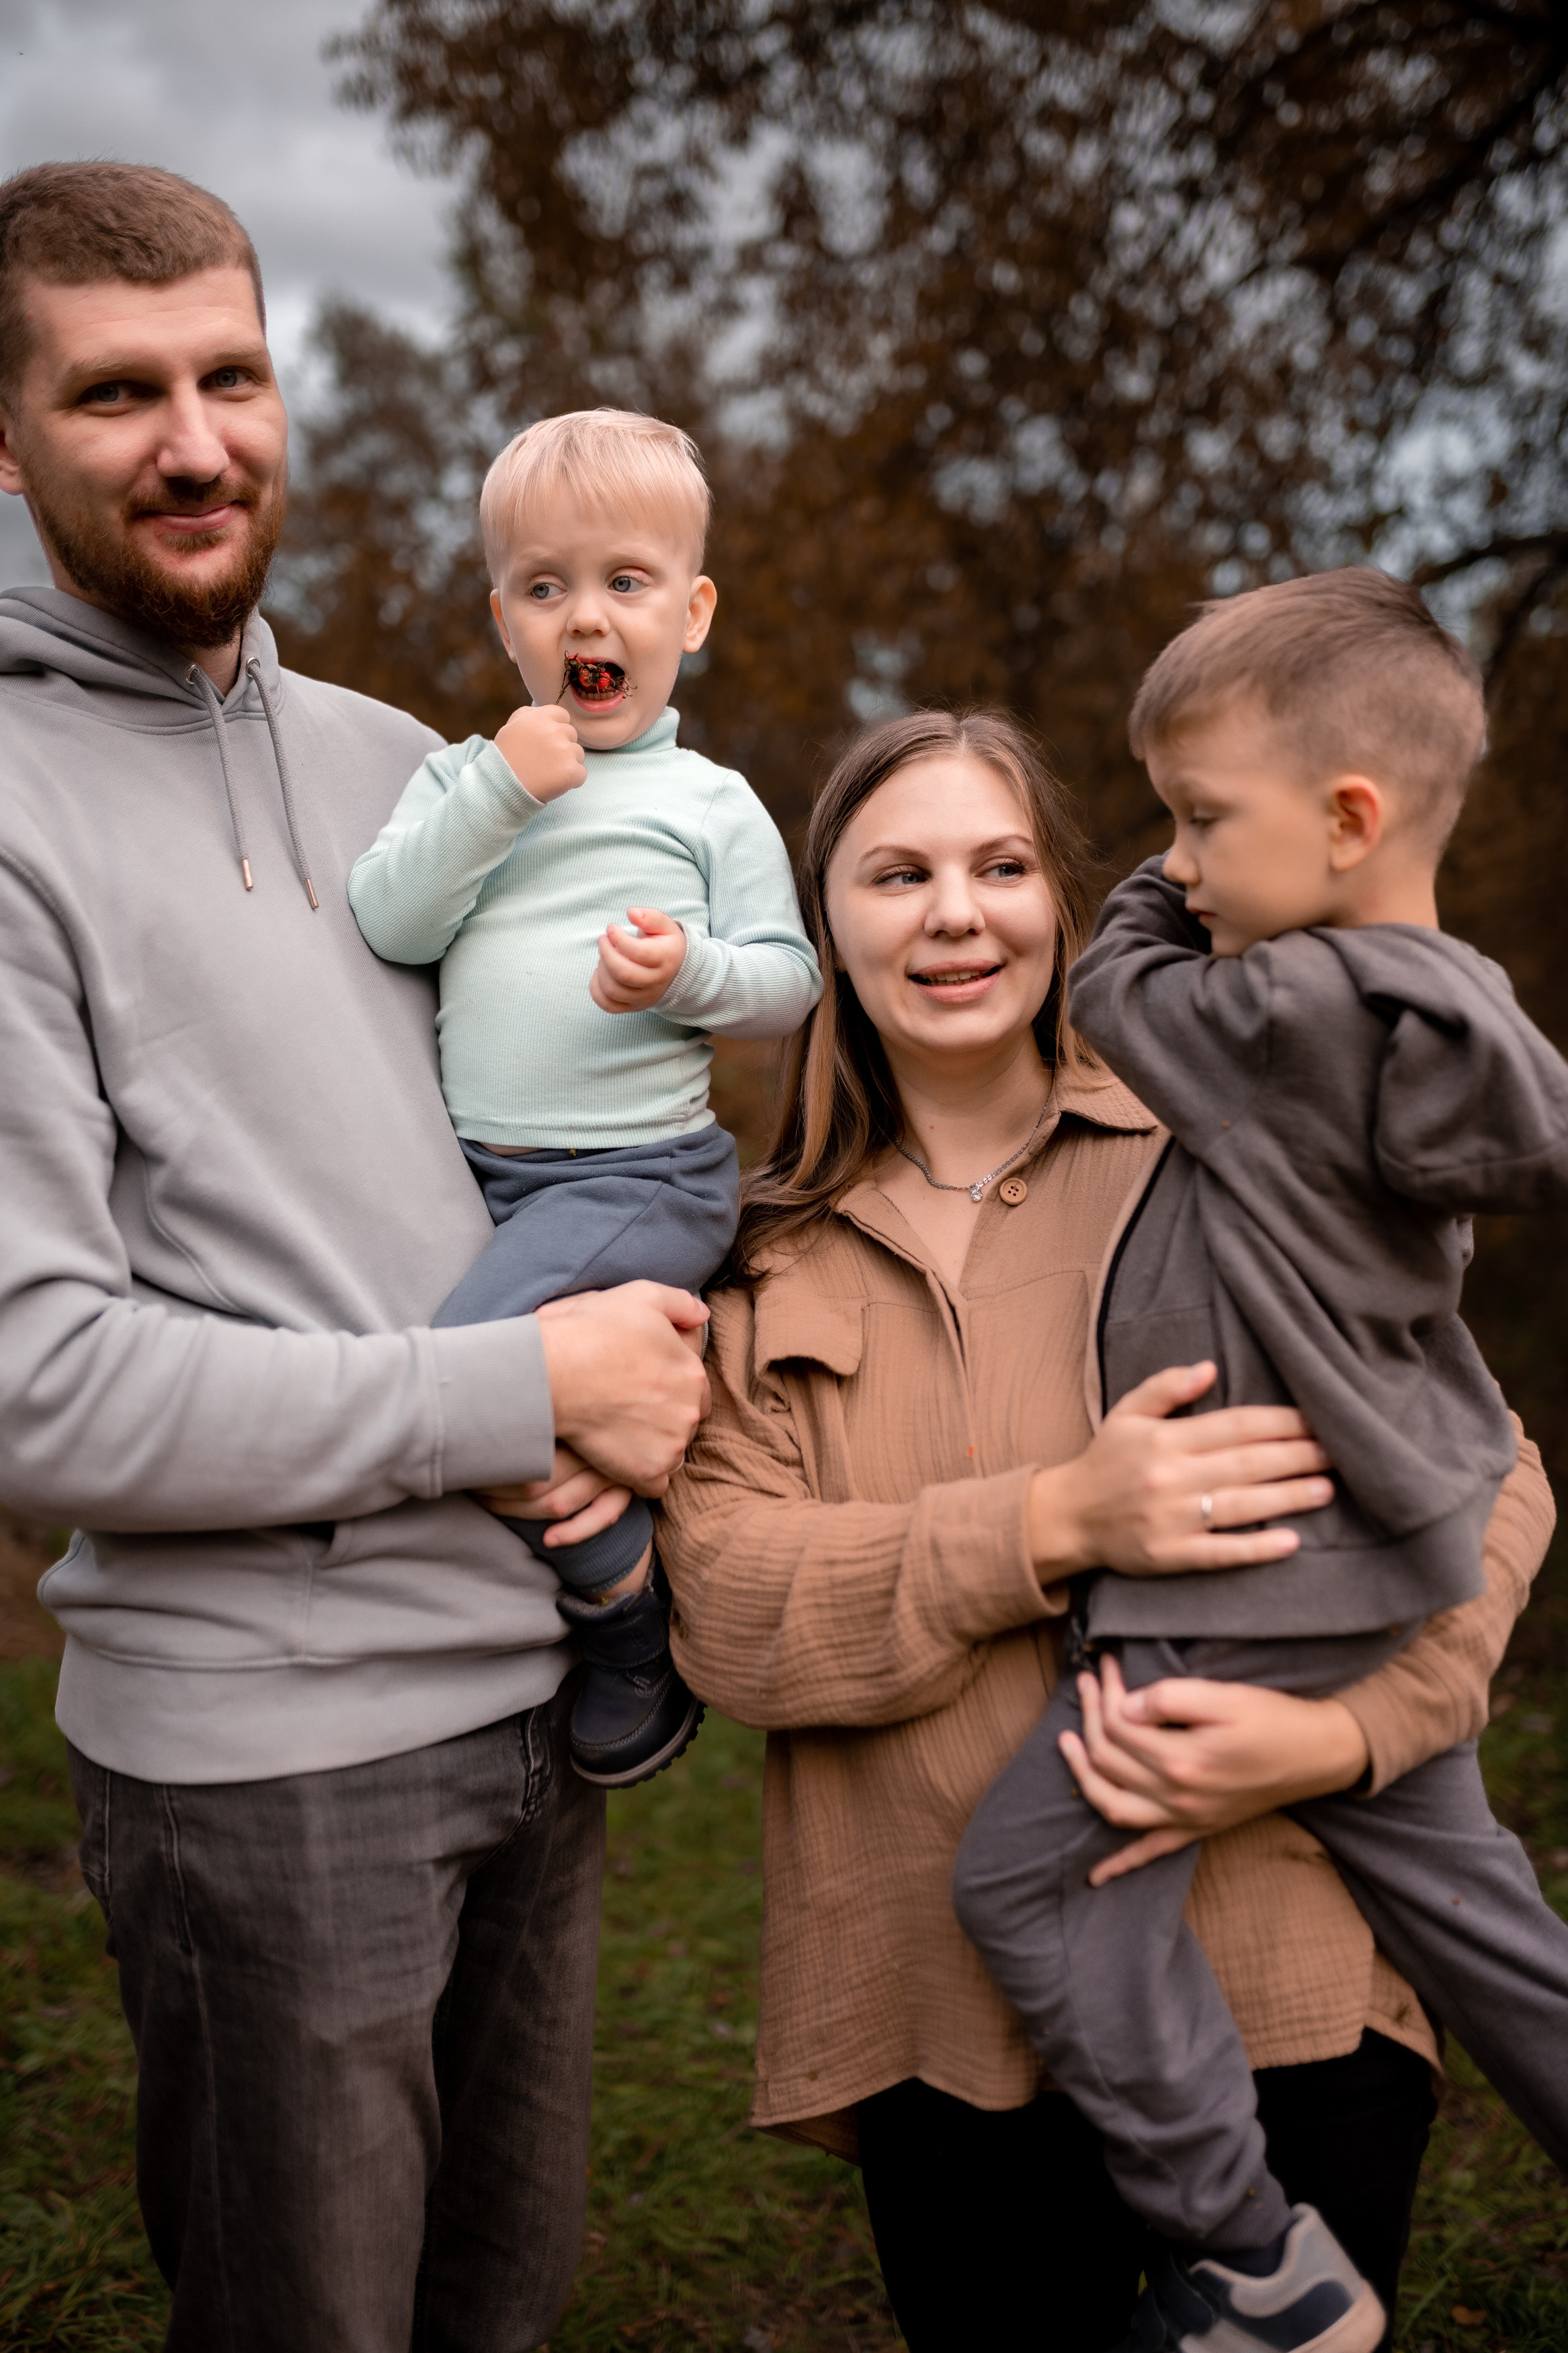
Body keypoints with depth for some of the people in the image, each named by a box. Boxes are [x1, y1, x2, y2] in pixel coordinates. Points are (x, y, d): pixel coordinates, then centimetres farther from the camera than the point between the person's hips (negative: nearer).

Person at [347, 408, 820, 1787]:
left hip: (637, 1175, -6)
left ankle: (636, 1615, -4)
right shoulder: (464, 771, 10)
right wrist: (496, 793, -13)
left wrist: (692, 973, -19)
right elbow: (386, 925, -4)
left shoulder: (711, 803, 2)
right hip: (473, 1169, 6)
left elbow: (788, 981, 2)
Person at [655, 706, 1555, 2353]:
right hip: (940, 2016, 1)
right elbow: (723, 1600, -6)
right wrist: (1055, 1524, -21)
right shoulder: (767, 1255, 5)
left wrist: (1344, 1731, -18)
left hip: (1285, 1986, -1)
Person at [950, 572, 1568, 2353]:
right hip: (1387, 1549, 10)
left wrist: (1167, 899, 10)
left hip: (1277, 1564, -10)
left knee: (1030, 1870, -2)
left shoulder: (1307, 1013, -22)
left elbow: (1116, 990, -8)